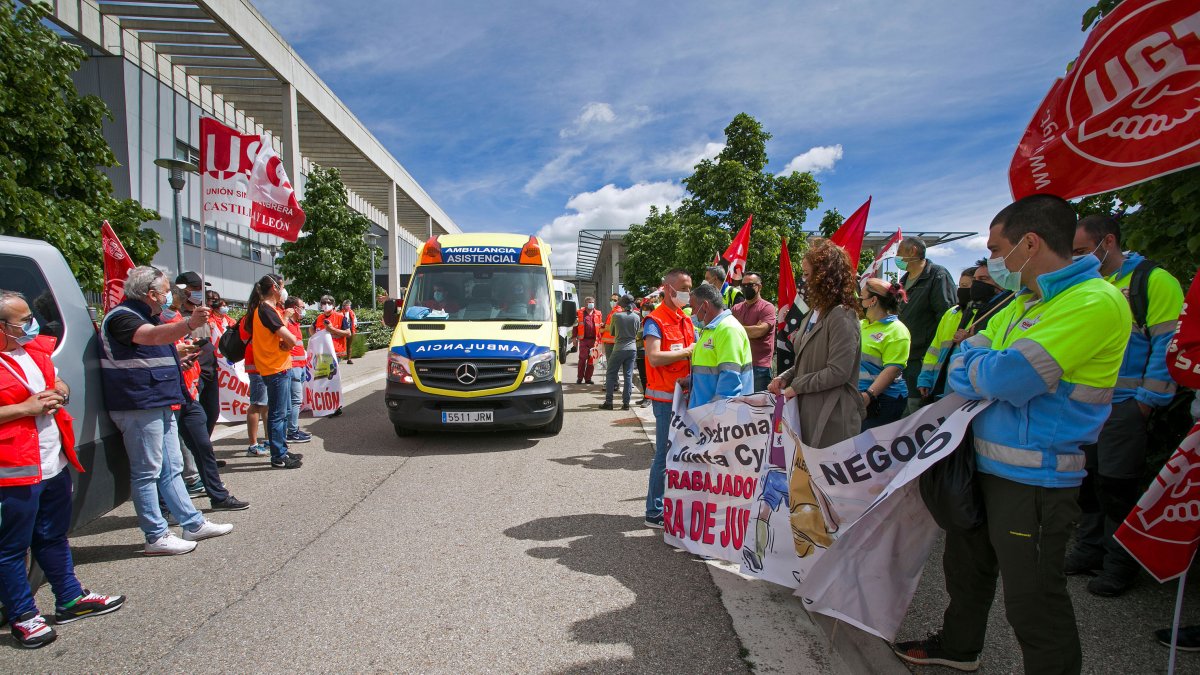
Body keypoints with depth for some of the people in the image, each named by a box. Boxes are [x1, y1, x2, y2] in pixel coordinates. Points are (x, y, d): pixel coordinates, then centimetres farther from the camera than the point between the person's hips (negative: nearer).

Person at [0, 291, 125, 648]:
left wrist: (59, 393, 1)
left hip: (55, 464, 8)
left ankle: (71, 599, 33)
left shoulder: (36, 349, 9)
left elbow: (58, 382, 23)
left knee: (54, 537, 21)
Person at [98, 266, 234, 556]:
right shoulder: (121, 317, -14)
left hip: (161, 404, 10)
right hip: (139, 405, -10)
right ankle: (156, 537, 4)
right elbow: (151, 336, -38)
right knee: (147, 472, -3)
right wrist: (189, 324, -53)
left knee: (170, 469, 15)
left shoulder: (147, 316, 18)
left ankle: (194, 524, 22)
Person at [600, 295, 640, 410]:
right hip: (632, 349, 3)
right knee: (628, 376, 8)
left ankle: (608, 402, 6)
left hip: (619, 348, -3)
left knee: (611, 375, 7)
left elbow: (611, 331, 4)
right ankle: (626, 403, 8)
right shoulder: (636, 317, -2)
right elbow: (637, 332, 10)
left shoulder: (616, 316, -9)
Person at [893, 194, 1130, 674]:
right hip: (983, 464, 9)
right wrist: (1000, 376, -9)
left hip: (1034, 479, -9)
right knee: (966, 566, 23)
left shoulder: (1096, 302, -19)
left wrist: (975, 363, -8)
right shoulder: (1022, 302, 10)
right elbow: (961, 374, 11)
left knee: (1032, 598, 4)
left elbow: (1004, 378, -26)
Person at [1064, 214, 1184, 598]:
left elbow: (1169, 346, -13)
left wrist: (1147, 402, -15)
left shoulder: (1154, 281, -8)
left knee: (1118, 488, 2)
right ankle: (1089, 551, 29)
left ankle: (1120, 566, 17)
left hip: (1124, 407, -7)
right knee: (1088, 483, 14)